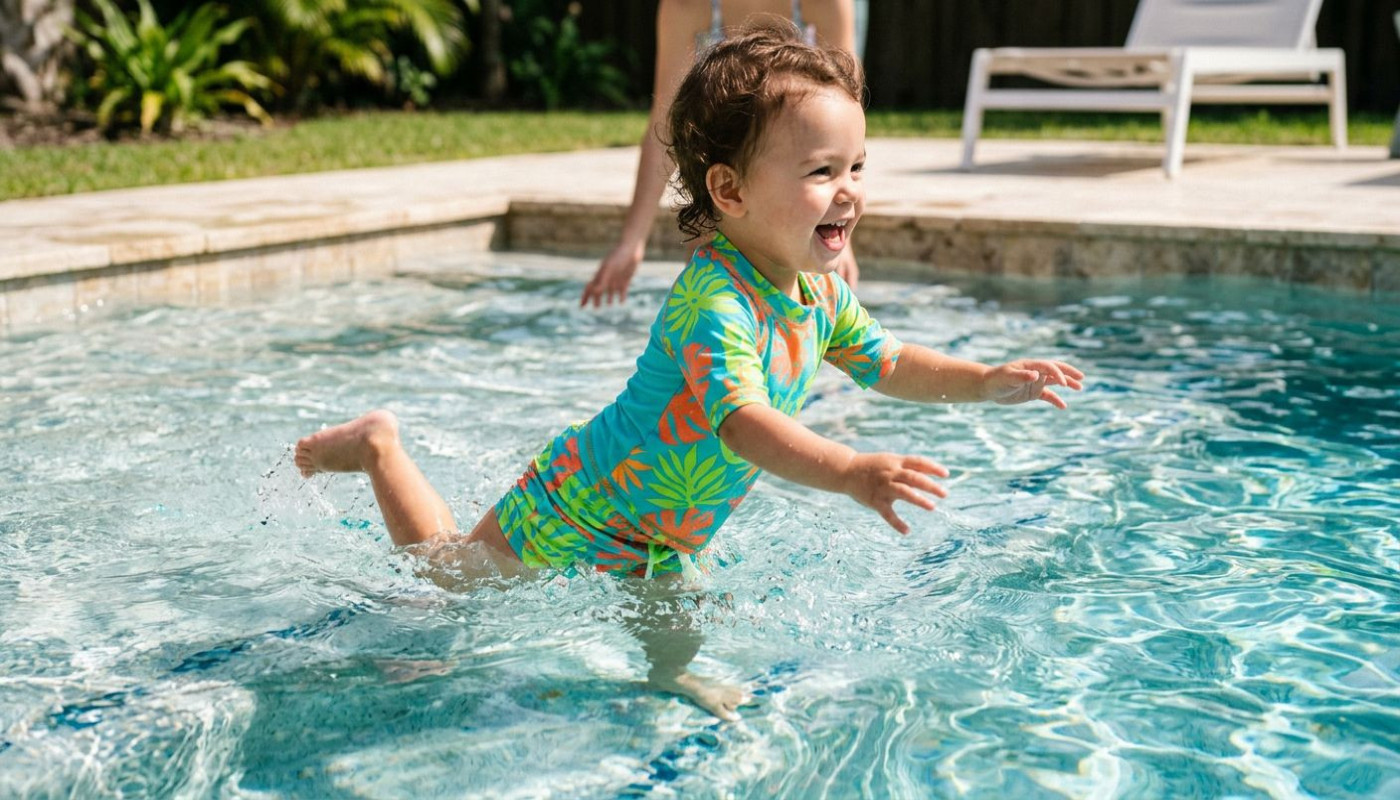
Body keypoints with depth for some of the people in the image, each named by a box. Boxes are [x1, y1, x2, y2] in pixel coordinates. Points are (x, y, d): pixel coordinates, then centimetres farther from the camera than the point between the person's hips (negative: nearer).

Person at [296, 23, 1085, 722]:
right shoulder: (714, 302, -36)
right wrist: (851, 473, -61)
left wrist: (988, 381, -9)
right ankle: (381, 446, 29)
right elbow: (743, 422, -47)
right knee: (453, 580, 13)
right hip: (574, 514, -7)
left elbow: (892, 363, 6)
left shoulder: (822, 293, -6)